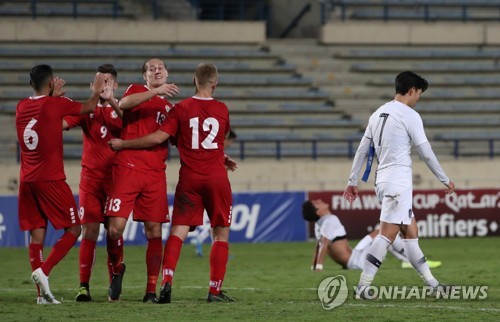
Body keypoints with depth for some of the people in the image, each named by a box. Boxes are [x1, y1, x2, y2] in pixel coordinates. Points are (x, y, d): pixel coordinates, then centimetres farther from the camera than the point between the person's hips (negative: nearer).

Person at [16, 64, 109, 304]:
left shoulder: (21, 107, 8)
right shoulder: (55, 105, -6)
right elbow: (88, 108, 10)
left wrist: (54, 96, 36)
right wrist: (97, 92, 27)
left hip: (26, 181, 6)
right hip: (50, 179, -6)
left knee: (36, 234, 6)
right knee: (73, 230, 4)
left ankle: (42, 293, 1)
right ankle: (43, 271, -14)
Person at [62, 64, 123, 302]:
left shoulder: (121, 109, 4)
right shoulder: (87, 110, 8)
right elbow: (59, 124, -5)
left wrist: (112, 103, -28)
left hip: (117, 178, -1)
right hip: (91, 178, 1)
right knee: (89, 232, -5)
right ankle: (84, 287, -5)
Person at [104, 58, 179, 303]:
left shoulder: (168, 107, 21)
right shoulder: (136, 90, 7)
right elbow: (124, 103, -17)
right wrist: (156, 91, -26)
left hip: (155, 174, 4)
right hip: (127, 169, -4)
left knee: (154, 232, 0)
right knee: (115, 227, -11)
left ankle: (151, 290, 5)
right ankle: (117, 270, 16)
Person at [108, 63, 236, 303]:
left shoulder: (182, 108, -3)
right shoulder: (222, 110, 3)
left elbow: (158, 137, -10)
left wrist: (123, 144, -2)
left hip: (189, 179, 0)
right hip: (217, 177, 0)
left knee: (178, 232, -2)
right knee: (221, 234, 8)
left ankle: (166, 283, -20)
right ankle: (215, 290, 4)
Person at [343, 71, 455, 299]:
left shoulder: (378, 114, 15)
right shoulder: (410, 116, -8)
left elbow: (362, 150, 15)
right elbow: (426, 153, -6)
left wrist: (353, 181, 19)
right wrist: (445, 180, 4)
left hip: (383, 179, 9)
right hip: (398, 181, -9)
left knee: (411, 232, 11)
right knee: (387, 234, -12)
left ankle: (433, 285, 14)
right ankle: (362, 287, -17)